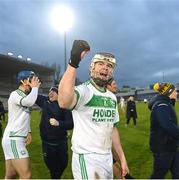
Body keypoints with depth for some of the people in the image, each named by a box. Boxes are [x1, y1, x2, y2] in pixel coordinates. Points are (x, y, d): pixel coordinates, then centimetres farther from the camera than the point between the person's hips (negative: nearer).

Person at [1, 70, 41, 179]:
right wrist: (35, 87, -14)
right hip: (13, 139, -9)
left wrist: (28, 132, 10)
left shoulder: (25, 96, 17)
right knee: (26, 175, -13)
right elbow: (30, 102, -31)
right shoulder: (15, 94, -9)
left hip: (17, 139, 9)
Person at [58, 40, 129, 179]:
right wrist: (73, 63, -43)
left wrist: (122, 158, 14)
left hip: (107, 157, 8)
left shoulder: (112, 97, 8)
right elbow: (64, 102, -42)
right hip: (87, 158, -8)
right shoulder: (84, 90, -17)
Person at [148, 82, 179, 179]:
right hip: (162, 147, -10)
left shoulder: (166, 104, 13)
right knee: (158, 174, 6)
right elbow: (168, 125, -35)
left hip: (170, 145, 10)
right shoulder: (161, 105, -21)